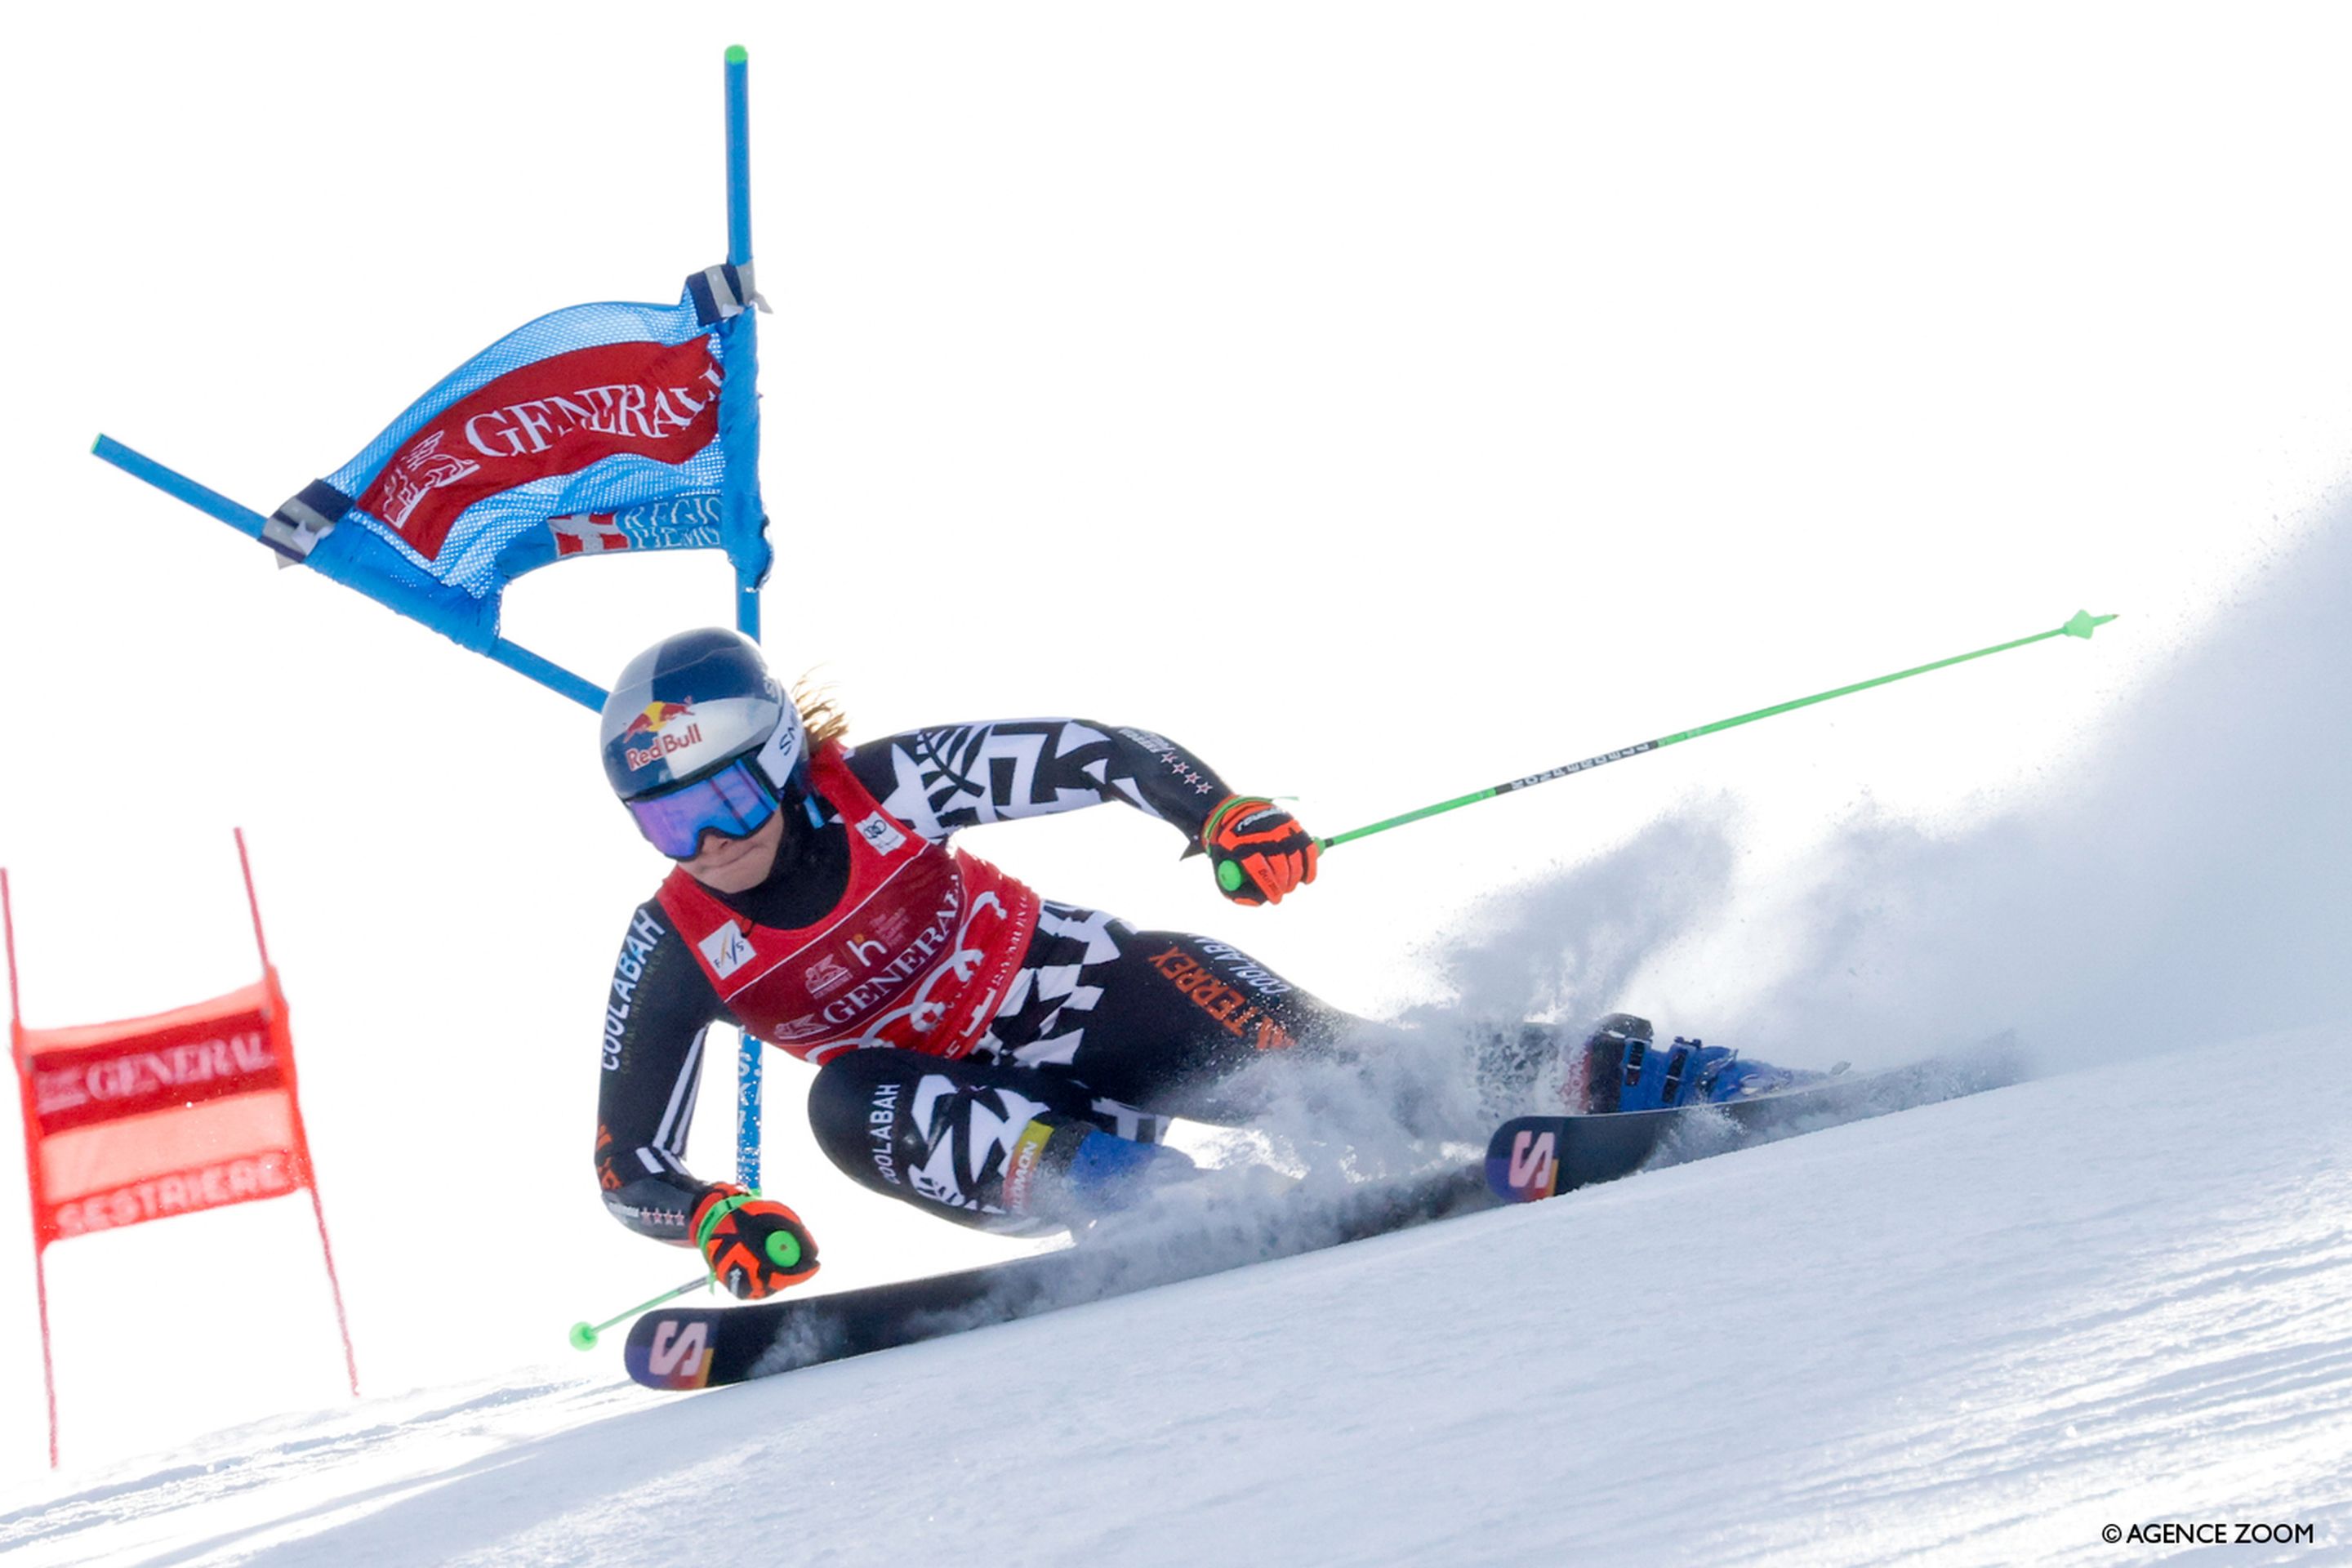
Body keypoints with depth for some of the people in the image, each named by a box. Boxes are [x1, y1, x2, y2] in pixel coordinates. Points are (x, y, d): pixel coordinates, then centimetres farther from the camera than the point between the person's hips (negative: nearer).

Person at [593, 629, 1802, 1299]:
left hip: (1095, 996, -1)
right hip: (993, 1105, 1)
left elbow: (1098, 754, -12)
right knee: (848, 1105, -30)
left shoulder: (881, 788, -17)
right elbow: (626, 1166, -10)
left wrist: (1218, 813, -30)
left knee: (1306, 1061, -25)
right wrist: (712, 1218, -32)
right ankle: (1128, 1188, -41)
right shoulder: (673, 954, -13)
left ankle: (1625, 1076, -17)